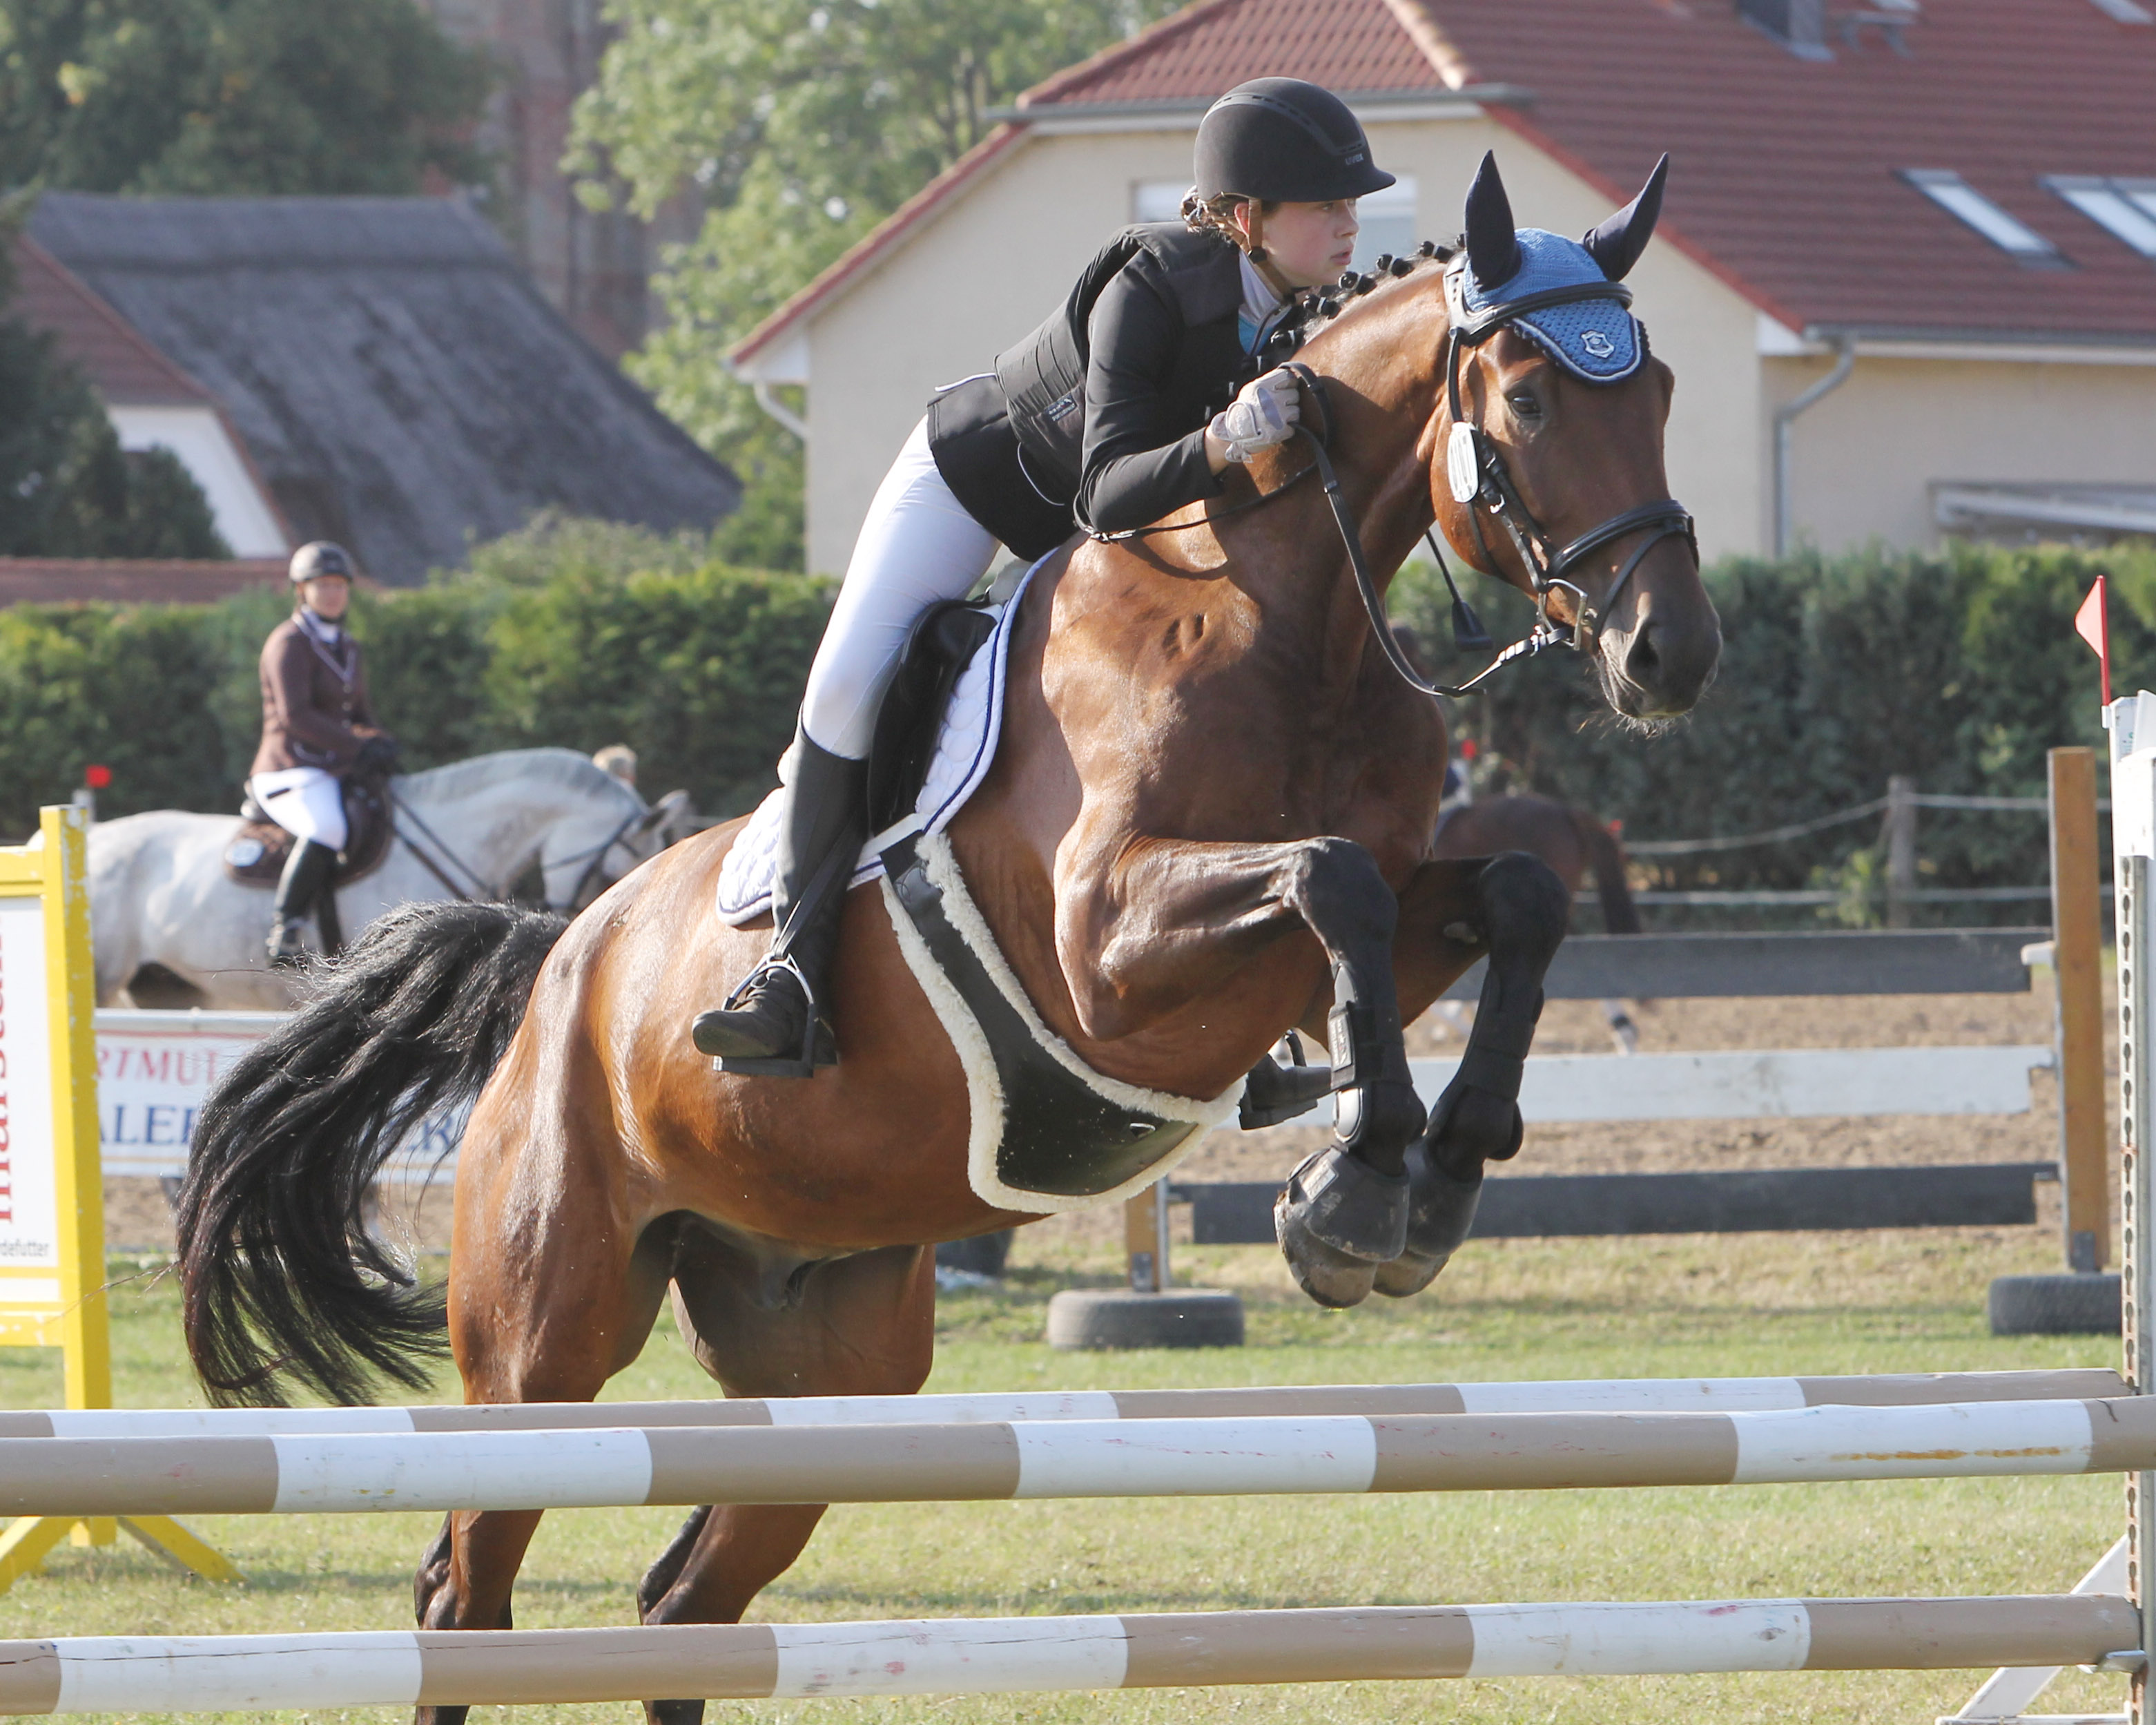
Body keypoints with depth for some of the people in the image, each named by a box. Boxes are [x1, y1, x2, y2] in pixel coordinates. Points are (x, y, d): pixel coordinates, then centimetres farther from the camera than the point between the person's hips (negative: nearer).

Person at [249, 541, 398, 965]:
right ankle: (283, 933, -35)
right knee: (326, 829, -37)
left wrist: (379, 741, 2)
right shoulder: (289, 643, -7)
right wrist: (359, 747, -19)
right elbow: (295, 715, -17)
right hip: (291, 771, -9)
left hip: (336, 771, 9)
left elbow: (359, 713, 25)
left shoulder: (345, 647, 19)